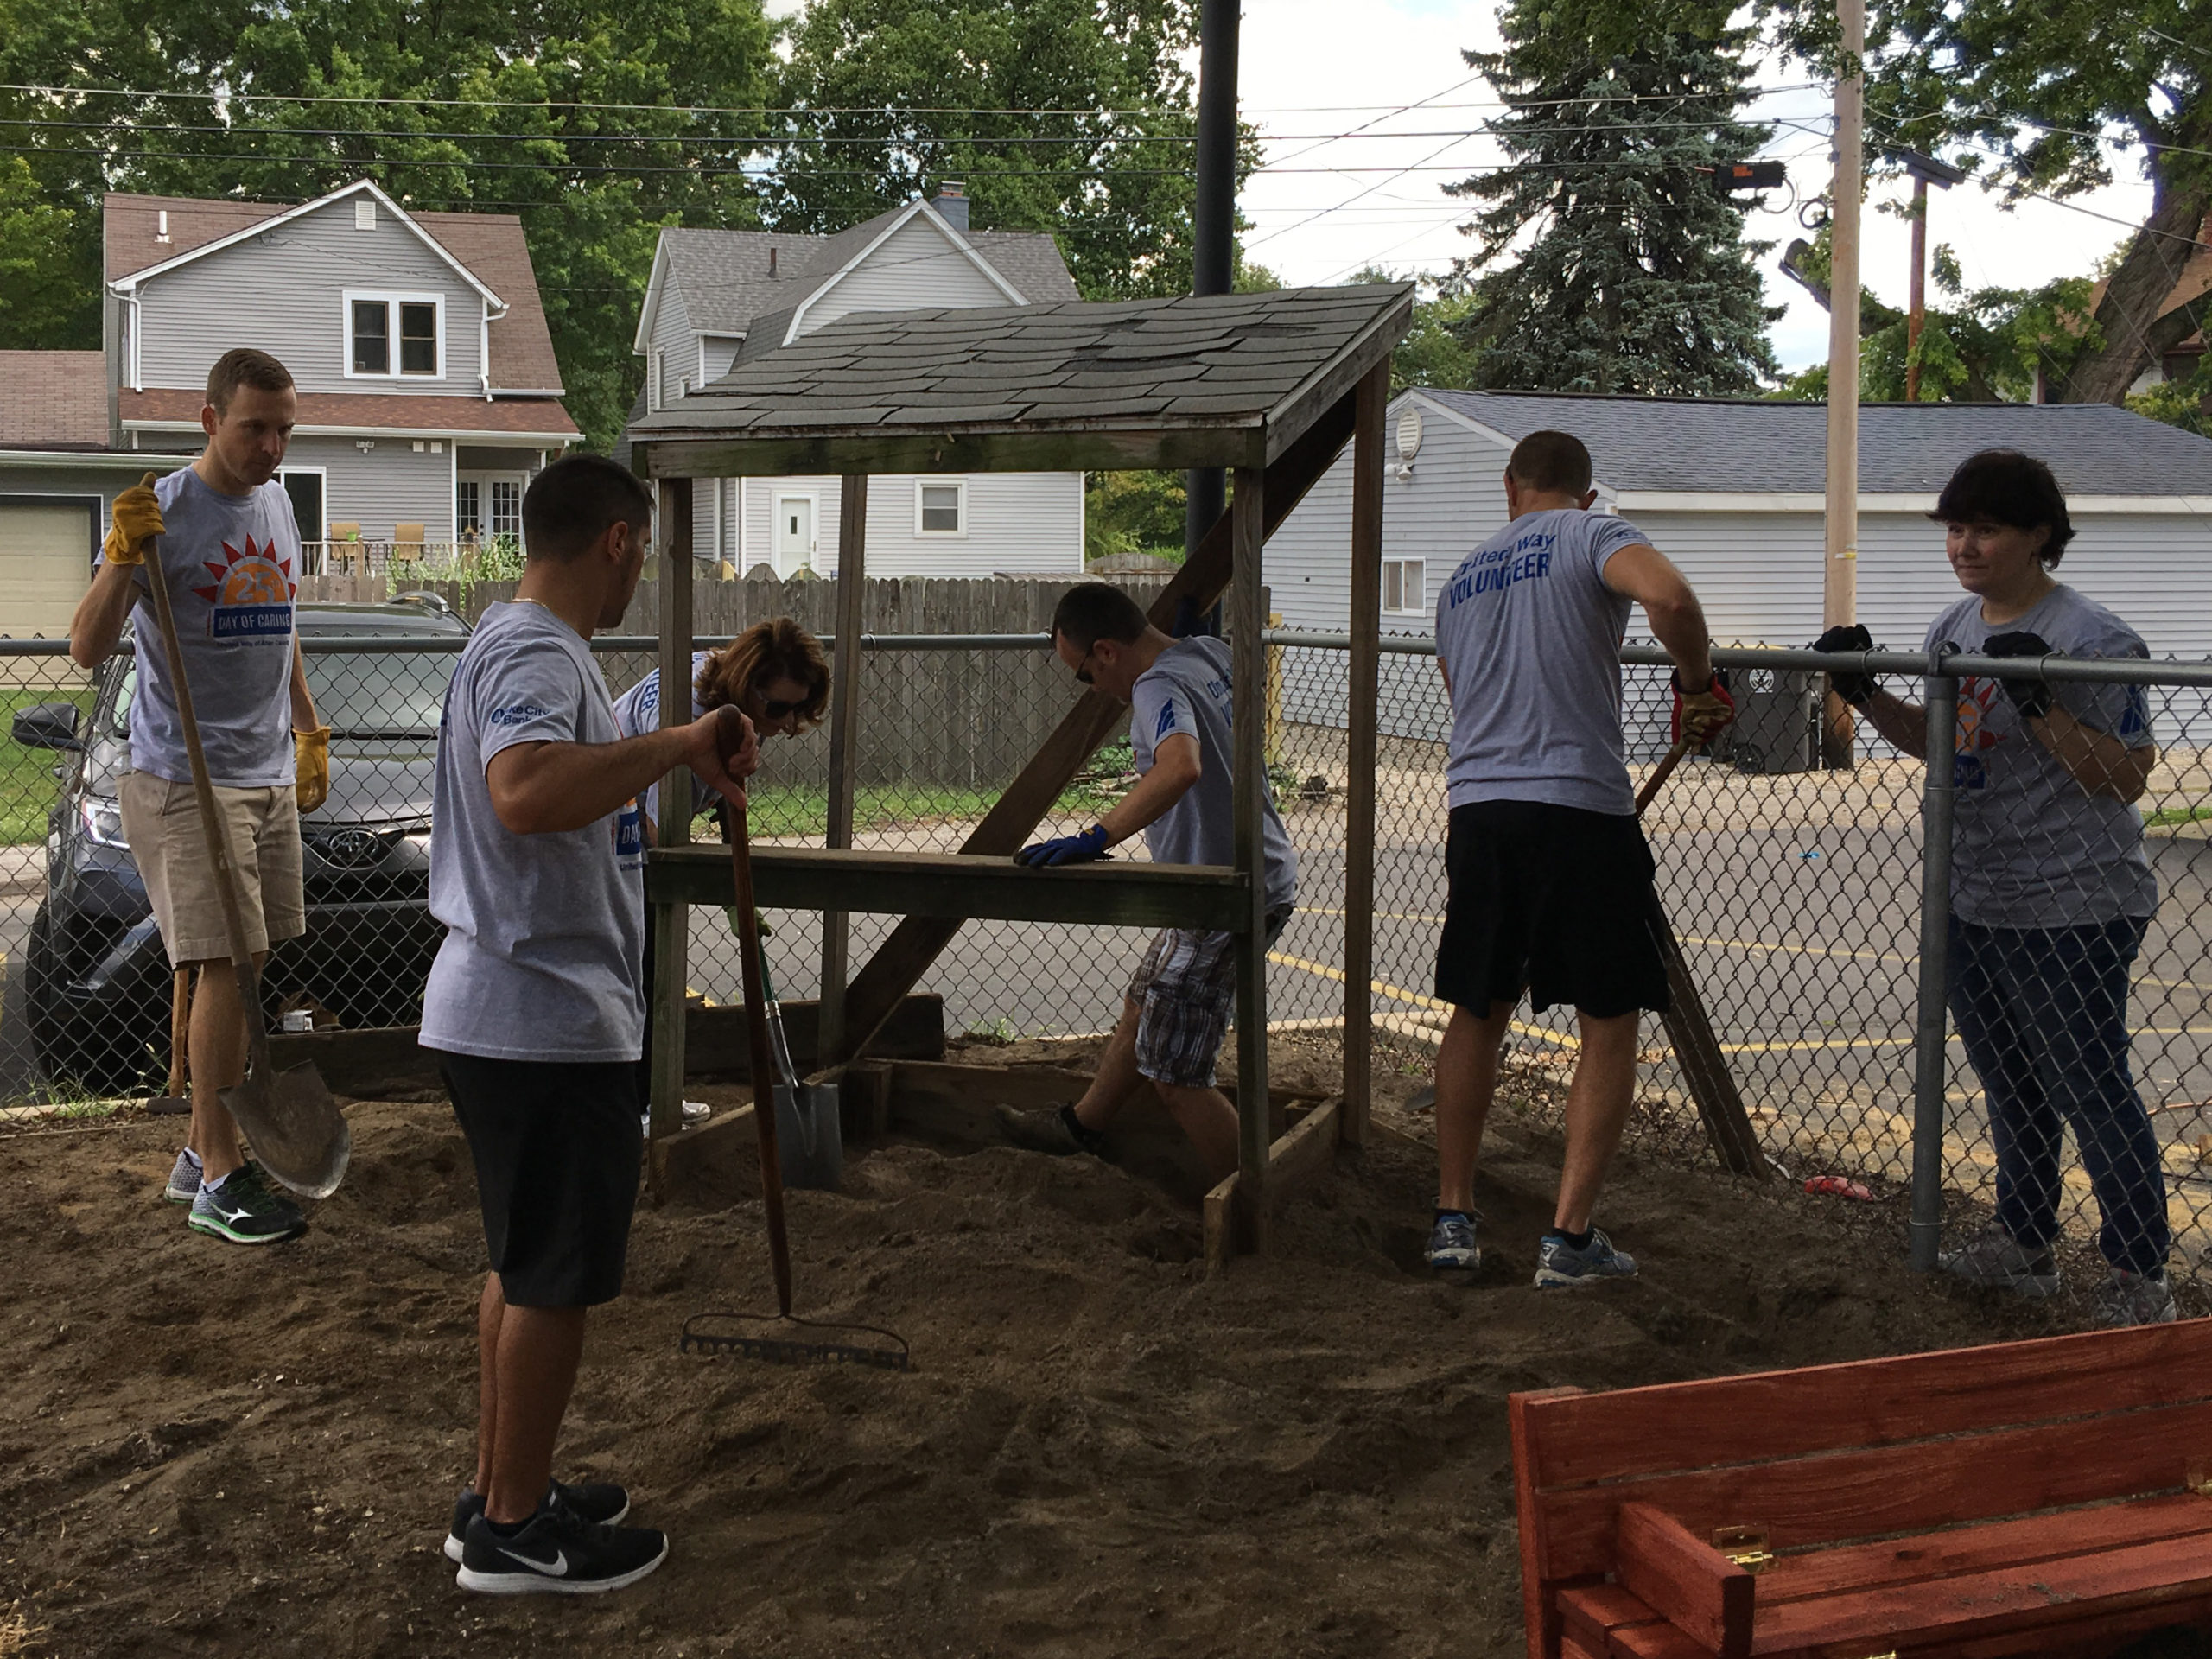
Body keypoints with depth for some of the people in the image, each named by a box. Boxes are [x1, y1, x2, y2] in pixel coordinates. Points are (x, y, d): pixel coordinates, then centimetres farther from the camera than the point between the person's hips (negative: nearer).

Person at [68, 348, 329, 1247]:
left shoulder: (277, 504, 12)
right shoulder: (163, 510, -10)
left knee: (248, 973, 8)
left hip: (268, 778, 7)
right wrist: (122, 558, -30)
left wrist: (309, 733, 25)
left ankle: (201, 1151, 18)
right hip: (185, 780, -7)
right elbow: (87, 649, -17)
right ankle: (221, 1180, -7)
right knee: (227, 968, -12)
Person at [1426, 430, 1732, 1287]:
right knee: (1609, 1025, 5)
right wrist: (1698, 684, -4)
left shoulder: (1461, 579, 22)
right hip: (1578, 805, -5)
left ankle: (1452, 1219, 18)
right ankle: (1569, 1237, 3)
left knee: (1478, 1012, 17)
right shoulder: (1592, 535, 3)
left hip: (1476, 806, 5)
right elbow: (1669, 595, -19)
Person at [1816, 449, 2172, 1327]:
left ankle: (2139, 1277, 9)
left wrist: (2040, 705, -28)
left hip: (2073, 911, -8)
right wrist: (1866, 695, 7)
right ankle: (2023, 1242, 34)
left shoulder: (2090, 638, -16)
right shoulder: (1955, 628, 8)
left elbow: (2127, 776, -18)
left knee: (2090, 1090, -3)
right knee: (2009, 1083, 19)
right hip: (1972, 906, 8)